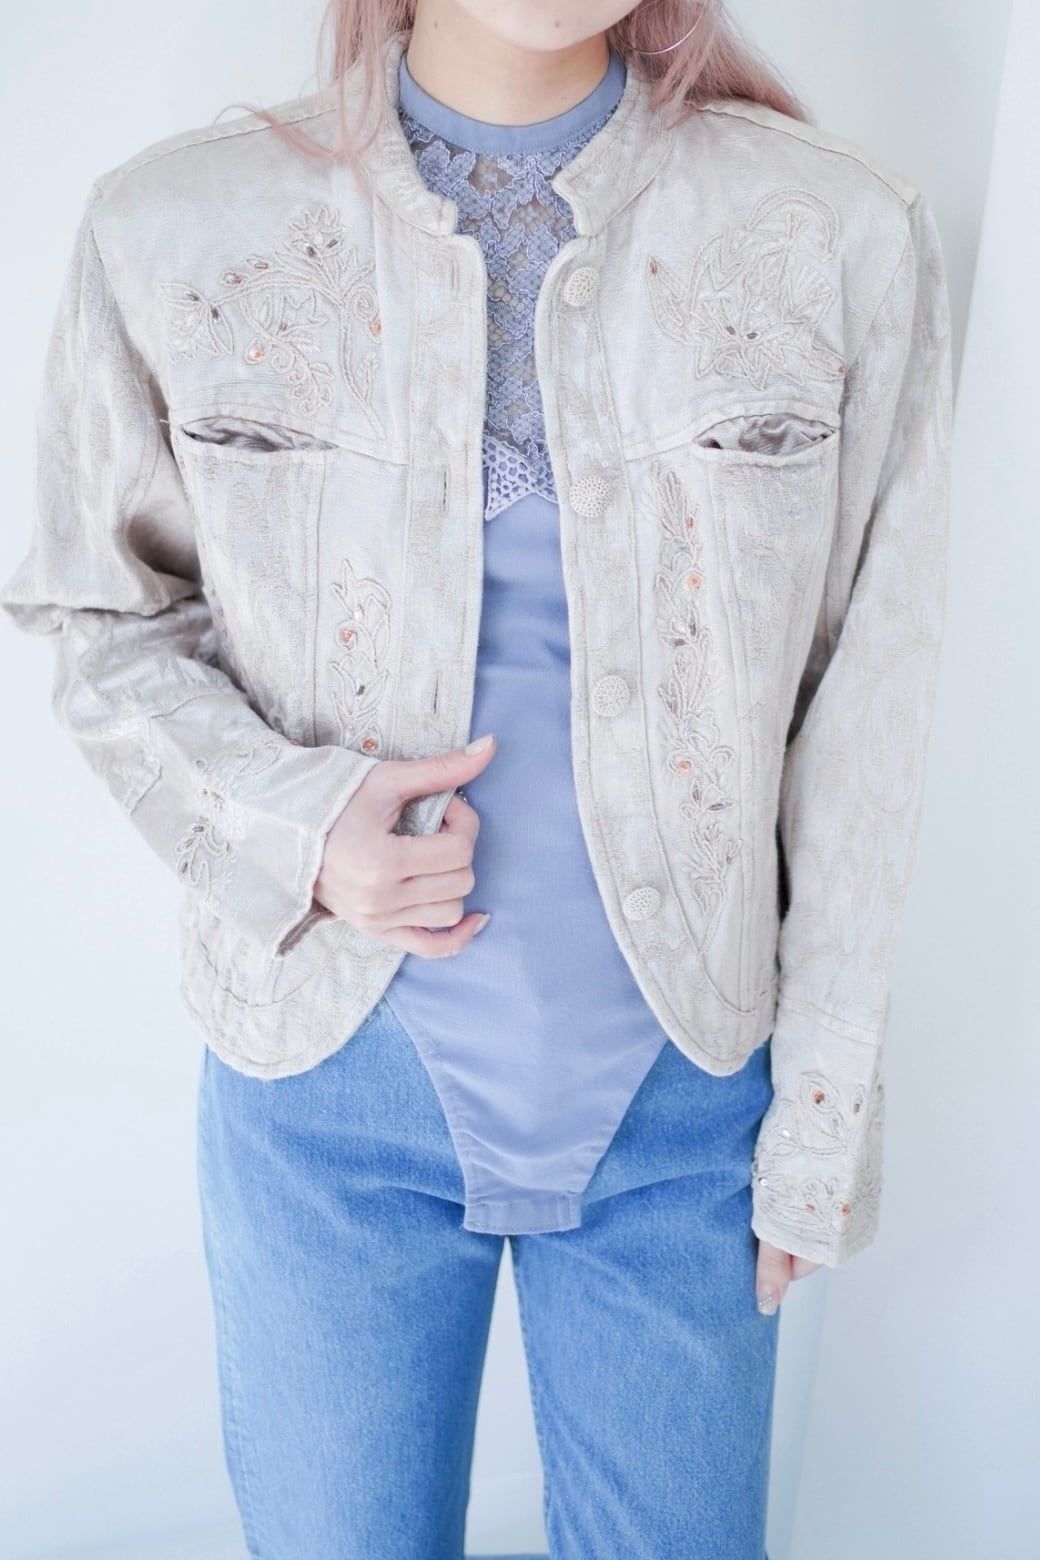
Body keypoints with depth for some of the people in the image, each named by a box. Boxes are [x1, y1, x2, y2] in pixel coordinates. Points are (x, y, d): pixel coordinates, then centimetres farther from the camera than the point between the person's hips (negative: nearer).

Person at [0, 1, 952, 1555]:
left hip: (684, 1081, 1)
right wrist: (287, 820, -16)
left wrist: (823, 1130, 1)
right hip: (331, 1079, 0)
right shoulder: (174, 230, -8)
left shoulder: (848, 237, -8)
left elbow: (858, 735, -4)